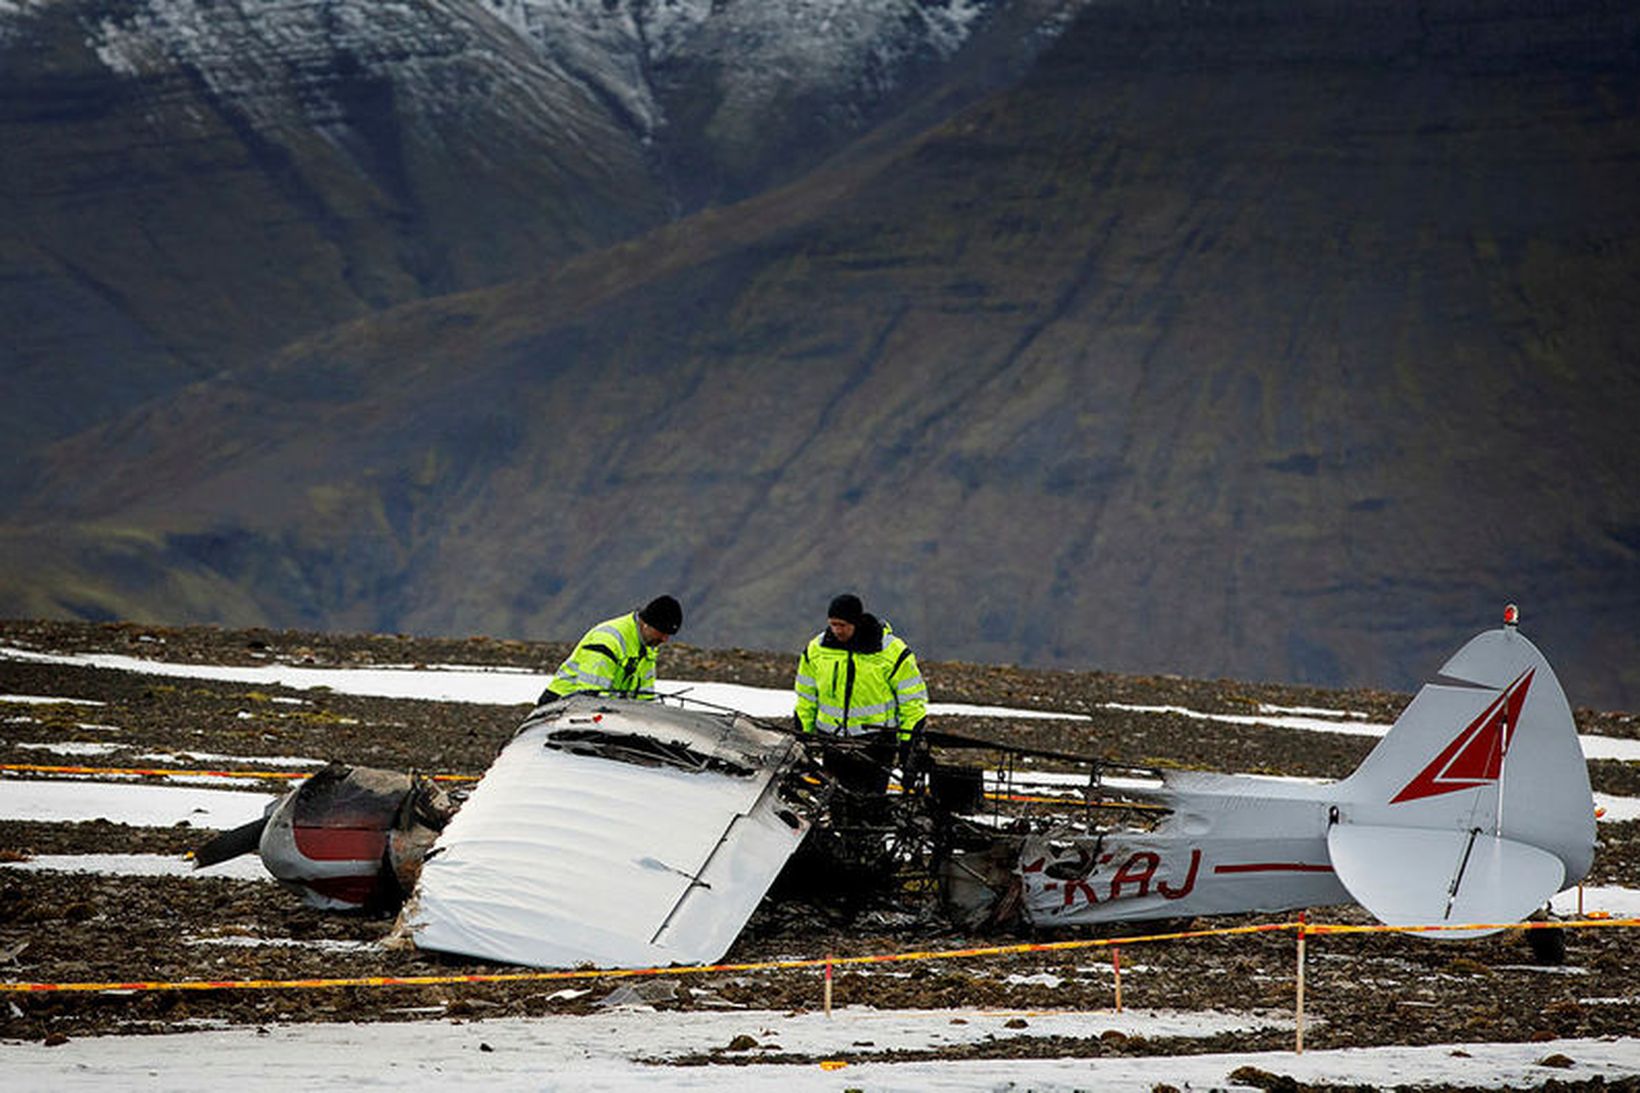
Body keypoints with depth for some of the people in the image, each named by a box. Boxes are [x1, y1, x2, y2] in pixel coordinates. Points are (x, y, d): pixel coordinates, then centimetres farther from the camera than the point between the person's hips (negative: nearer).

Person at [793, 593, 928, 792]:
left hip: (876, 743, -4)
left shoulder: (891, 651, -9)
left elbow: (913, 701, -2)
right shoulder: (816, 649, 2)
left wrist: (910, 743, -5)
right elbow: (806, 698, 15)